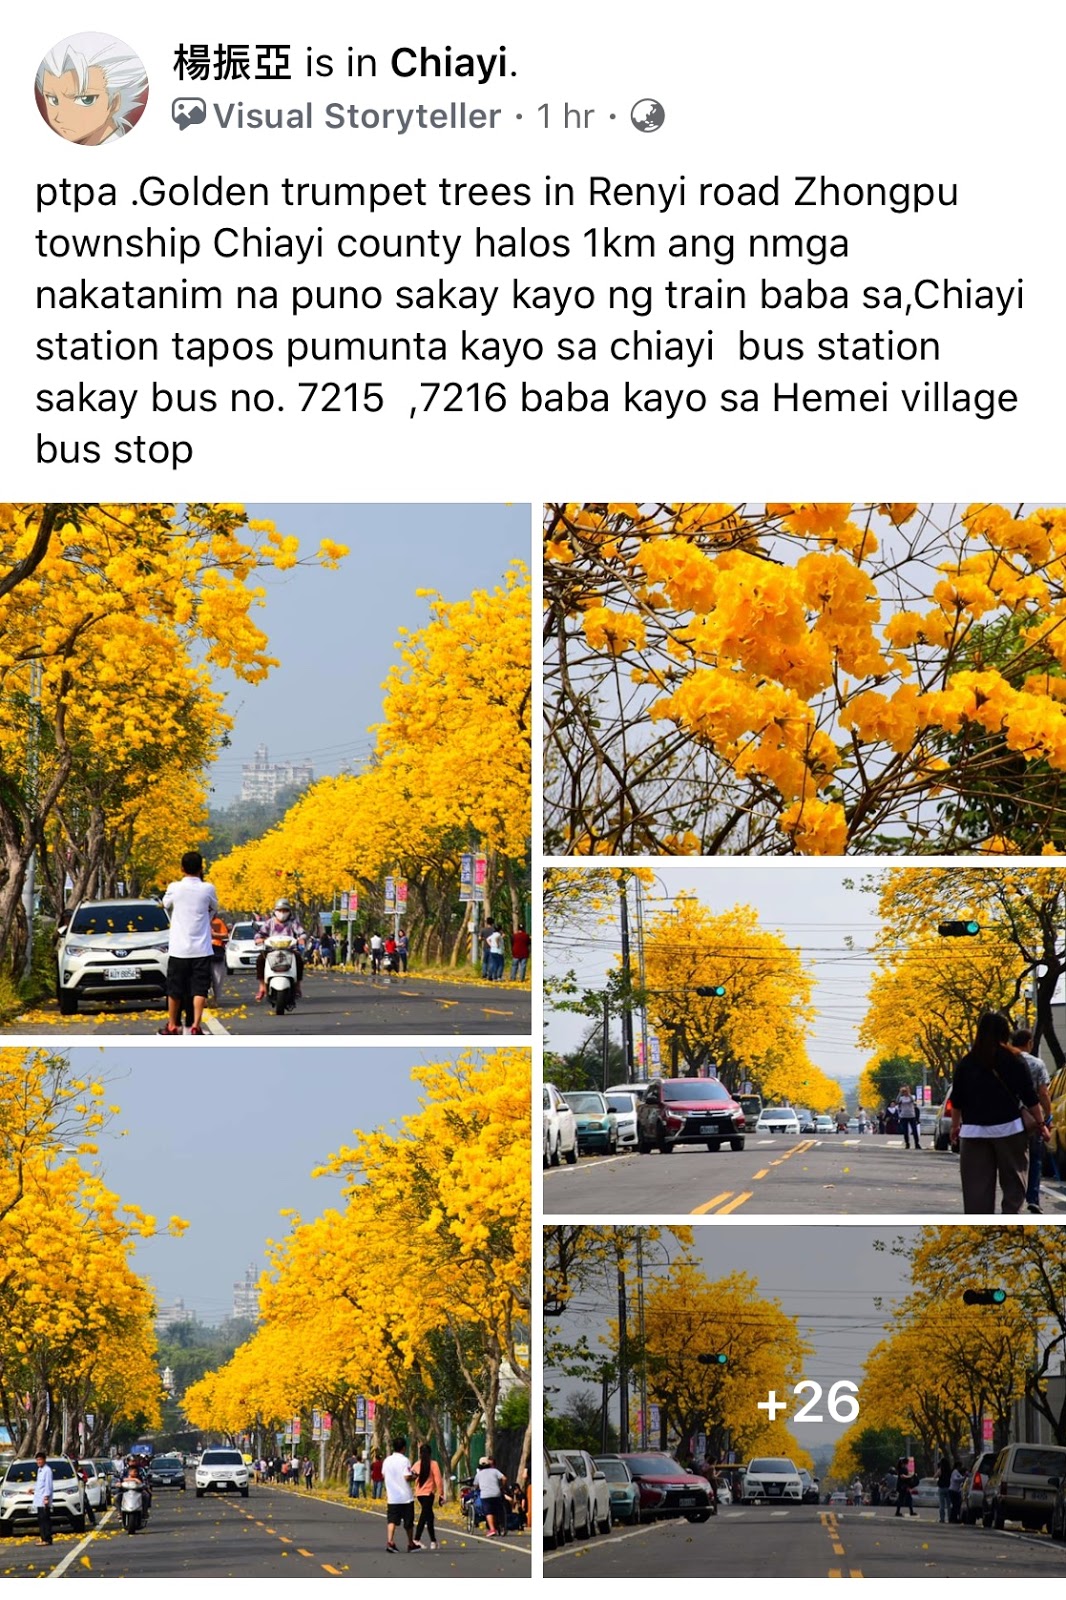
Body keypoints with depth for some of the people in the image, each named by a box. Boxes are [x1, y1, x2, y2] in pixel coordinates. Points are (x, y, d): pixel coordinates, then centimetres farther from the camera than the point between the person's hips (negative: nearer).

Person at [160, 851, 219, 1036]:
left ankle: (172, 1025, 20)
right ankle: (196, 1025, -13)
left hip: (179, 949, 0)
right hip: (201, 949, 0)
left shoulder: (175, 888, -5)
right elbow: (214, 909, 14)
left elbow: (166, 903, 16)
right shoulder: (208, 889, -5)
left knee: (175, 989, 11)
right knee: (199, 989, -1)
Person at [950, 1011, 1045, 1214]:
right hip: (1008, 1128, -2)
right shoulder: (1014, 1060, -3)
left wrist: (955, 1126, 21)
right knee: (1013, 1182, 4)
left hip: (974, 1131, 2)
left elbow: (957, 1100, 8)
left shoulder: (967, 1062, 4)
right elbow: (1029, 1096, -2)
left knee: (976, 1186, 3)